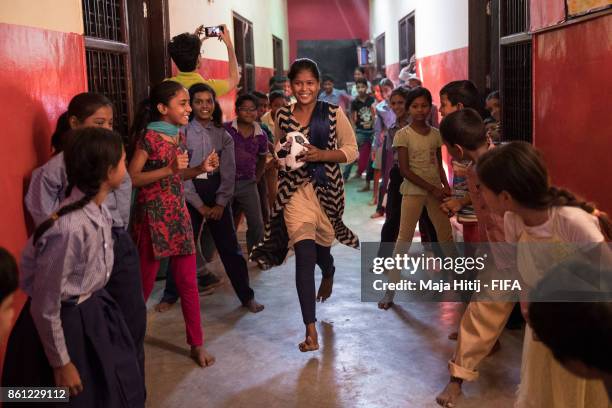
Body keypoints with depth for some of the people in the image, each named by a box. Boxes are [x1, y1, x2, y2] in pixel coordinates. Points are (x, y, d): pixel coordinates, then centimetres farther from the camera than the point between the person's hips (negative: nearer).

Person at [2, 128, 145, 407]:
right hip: (66, 325, -8)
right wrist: (61, 363, -13)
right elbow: (44, 307, -22)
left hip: (94, 314, 8)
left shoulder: (99, 211, -6)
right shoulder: (68, 228, -32)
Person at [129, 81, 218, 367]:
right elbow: (131, 178, -17)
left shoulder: (179, 135, 8)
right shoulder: (149, 137, -14)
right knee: (145, 282, 6)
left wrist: (200, 168, 1)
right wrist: (169, 169, -23)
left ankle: (197, 345, 18)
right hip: (152, 216, -6)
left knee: (188, 282, 8)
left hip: (179, 214, 6)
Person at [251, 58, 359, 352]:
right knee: (305, 253, -13)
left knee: (322, 245, 18)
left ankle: (329, 274, 60)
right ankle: (310, 329, -9)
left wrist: (321, 155, -16)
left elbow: (352, 150, -2)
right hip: (295, 189, 0)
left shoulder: (333, 114, -3)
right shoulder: (283, 115, 5)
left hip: (327, 188, 0)